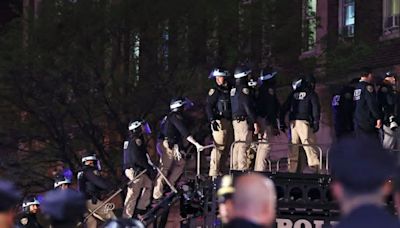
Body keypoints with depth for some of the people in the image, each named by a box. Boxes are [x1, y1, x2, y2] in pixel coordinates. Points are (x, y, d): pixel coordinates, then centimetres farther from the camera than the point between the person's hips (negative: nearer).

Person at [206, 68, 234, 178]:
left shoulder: (230, 90, 15)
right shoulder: (215, 91, -3)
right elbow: (208, 106, -10)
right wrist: (212, 120, -21)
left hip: (229, 122, 7)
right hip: (219, 122, -7)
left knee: (227, 148, 7)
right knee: (219, 147, -12)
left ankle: (219, 170, 14)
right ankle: (214, 172, -12)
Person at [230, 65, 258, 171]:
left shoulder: (233, 89, 15)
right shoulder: (243, 89, -13)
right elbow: (248, 107, -17)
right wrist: (254, 122, -16)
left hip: (235, 120, 9)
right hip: (244, 120, -9)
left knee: (237, 146, 12)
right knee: (244, 146, -10)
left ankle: (235, 168, 13)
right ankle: (243, 168, -14)